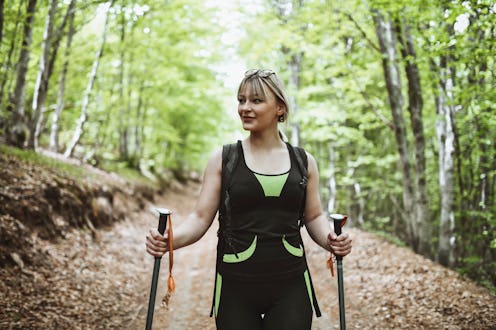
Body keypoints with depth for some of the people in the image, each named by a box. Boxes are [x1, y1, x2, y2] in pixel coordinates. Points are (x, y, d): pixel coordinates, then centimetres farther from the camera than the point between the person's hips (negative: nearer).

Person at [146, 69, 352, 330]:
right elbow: (201, 217, -1)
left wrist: (329, 239, -8)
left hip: (290, 287, 1)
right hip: (235, 288, -1)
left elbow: (314, 216, 13)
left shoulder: (304, 162, 5)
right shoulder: (222, 159, 0)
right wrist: (169, 240, -20)